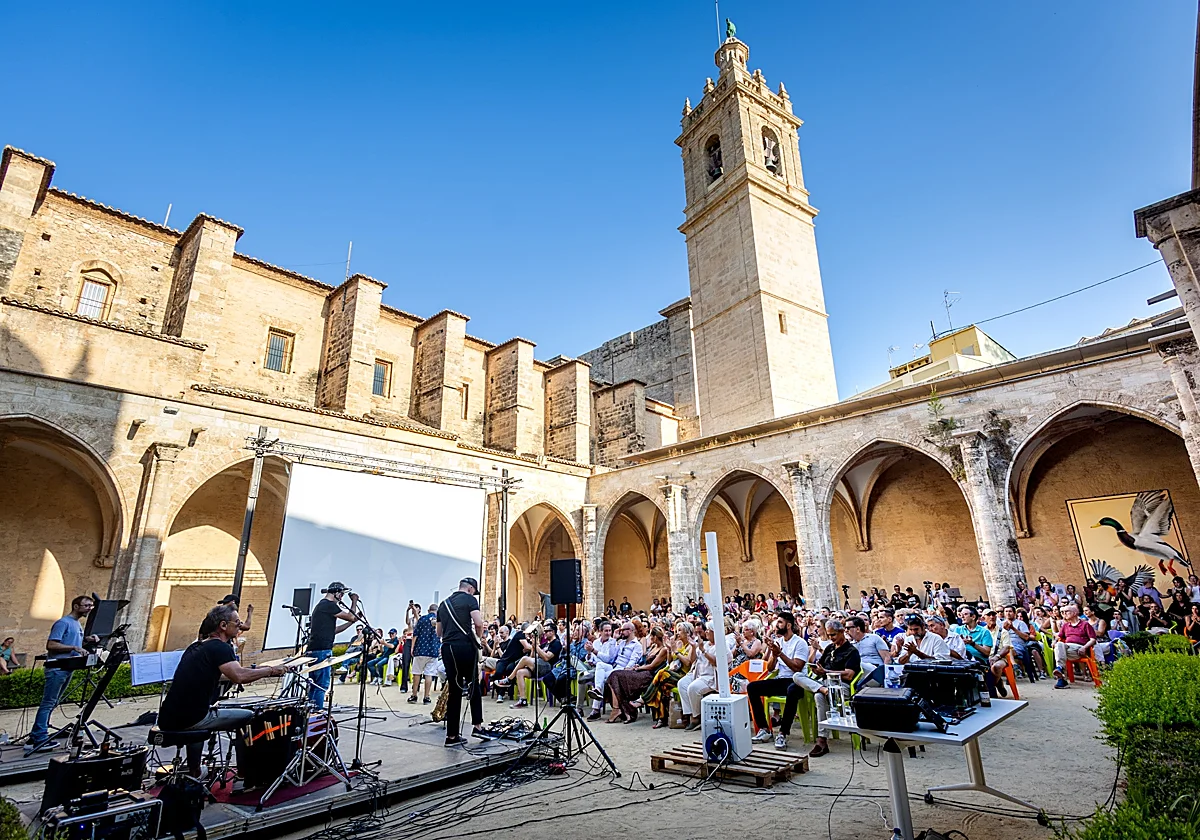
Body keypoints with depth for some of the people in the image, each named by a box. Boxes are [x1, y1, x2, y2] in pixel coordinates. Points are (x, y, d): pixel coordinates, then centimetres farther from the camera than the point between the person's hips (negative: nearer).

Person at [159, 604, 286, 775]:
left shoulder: (196, 646, 15)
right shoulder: (220, 647, -13)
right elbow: (239, 676, -29)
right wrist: (271, 671, -16)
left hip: (168, 719, 9)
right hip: (191, 719, -9)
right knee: (249, 717, 3)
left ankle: (193, 772, 46)